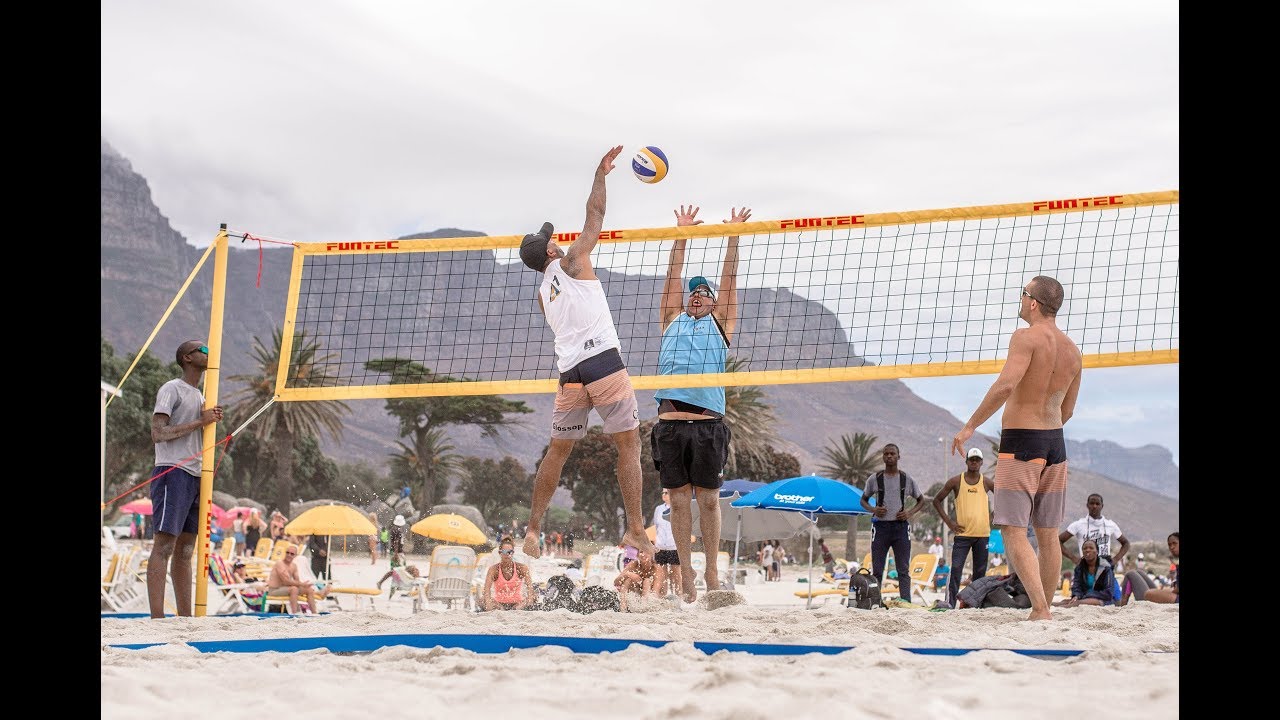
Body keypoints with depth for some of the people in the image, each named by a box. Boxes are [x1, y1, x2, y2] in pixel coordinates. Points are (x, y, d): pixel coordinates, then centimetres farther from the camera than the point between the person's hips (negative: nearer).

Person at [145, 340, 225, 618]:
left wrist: (211, 420, 9)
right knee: (164, 545, -12)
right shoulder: (170, 389, -5)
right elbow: (158, 433, -15)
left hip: (195, 475, 9)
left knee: (186, 550, 7)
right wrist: (199, 421, -14)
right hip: (172, 472, -9)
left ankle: (186, 617, 8)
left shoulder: (199, 395, 23)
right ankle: (157, 617, -16)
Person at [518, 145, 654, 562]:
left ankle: (533, 529, 14)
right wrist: (600, 174, 21)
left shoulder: (542, 294, 21)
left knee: (557, 451, 14)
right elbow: (595, 214, 11)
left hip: (569, 369, 6)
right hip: (603, 360, -6)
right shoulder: (572, 261, 6)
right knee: (629, 446, -1)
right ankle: (635, 528, -7)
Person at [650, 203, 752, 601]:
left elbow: (728, 280, 12)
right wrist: (681, 235, 15)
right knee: (679, 500, 2)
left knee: (709, 499, 0)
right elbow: (673, 277, 18)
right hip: (670, 422, 2)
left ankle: (712, 570, 7)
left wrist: (733, 236, 9)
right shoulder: (672, 321, 19)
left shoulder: (720, 324, 15)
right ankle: (686, 573, 7)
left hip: (708, 423, -2)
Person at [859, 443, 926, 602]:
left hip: (901, 526, 0)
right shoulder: (874, 479, 5)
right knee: (877, 569, 0)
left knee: (904, 569, -2)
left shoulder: (906, 479, 6)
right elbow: (863, 500, 15)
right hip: (880, 526, 0)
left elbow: (921, 501, 16)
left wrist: (910, 512, -4)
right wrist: (872, 509, -7)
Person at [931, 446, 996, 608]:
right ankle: (950, 603, -13)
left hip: (982, 534, 2)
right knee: (956, 569, -11)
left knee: (980, 572, 5)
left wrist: (993, 517, 6)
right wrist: (948, 521, 0)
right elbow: (937, 500, 7)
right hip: (962, 533, -2)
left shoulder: (987, 483, 5)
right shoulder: (956, 482, 1)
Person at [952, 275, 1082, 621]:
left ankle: (1041, 611, -17)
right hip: (1055, 443, 7)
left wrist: (970, 426, -19)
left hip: (1020, 442, -7)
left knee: (1014, 531, -6)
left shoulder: (1027, 337, -13)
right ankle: (1043, 610, 17)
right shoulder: (1073, 351, 10)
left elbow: (1006, 385, -26)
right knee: (1048, 534, 12)